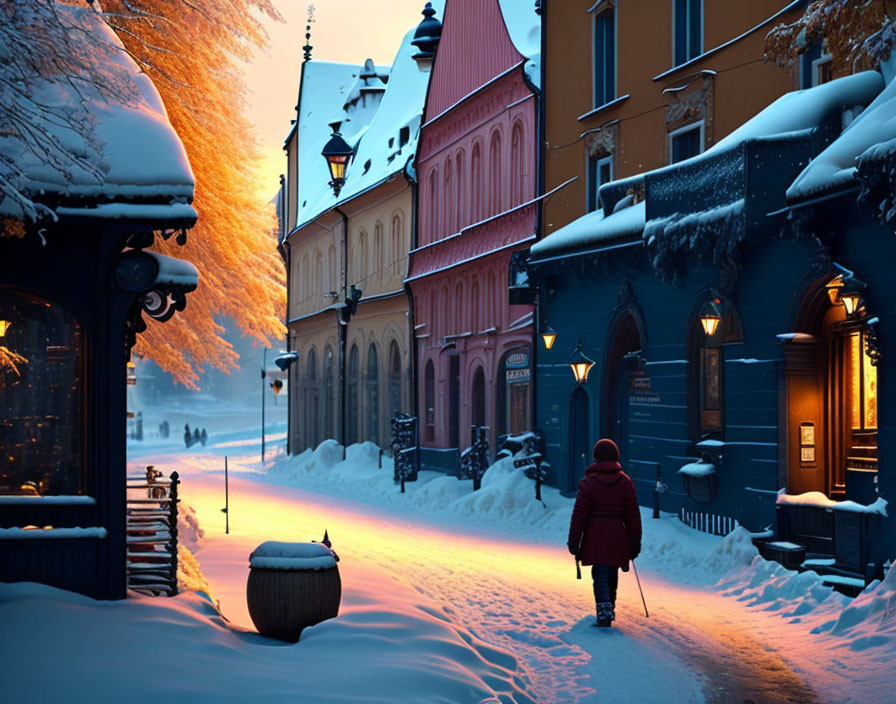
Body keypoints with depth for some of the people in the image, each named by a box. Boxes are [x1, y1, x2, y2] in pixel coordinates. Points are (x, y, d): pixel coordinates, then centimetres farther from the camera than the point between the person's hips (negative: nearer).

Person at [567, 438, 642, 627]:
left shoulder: (588, 482, -5)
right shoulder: (625, 481, 3)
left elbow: (579, 515, -5)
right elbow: (633, 515, 6)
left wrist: (574, 542, 1)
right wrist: (635, 542, 13)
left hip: (595, 537, -3)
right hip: (617, 536, 3)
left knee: (601, 575, -2)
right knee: (612, 574, 17)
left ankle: (604, 610, -20)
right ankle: (609, 608, 29)